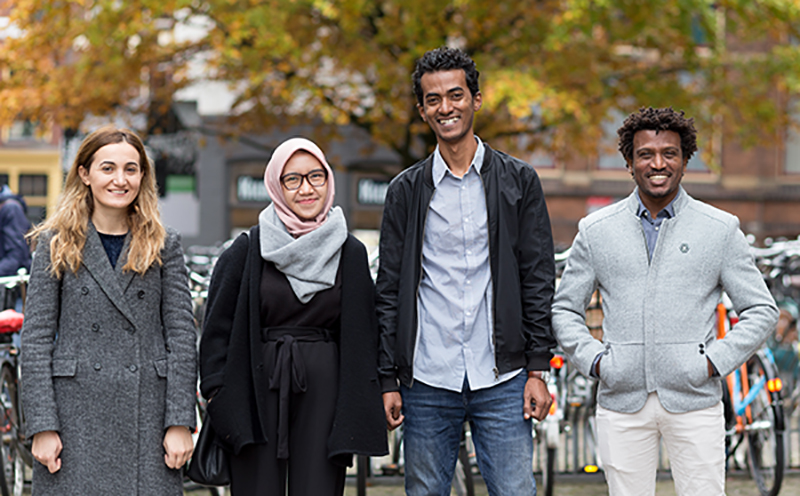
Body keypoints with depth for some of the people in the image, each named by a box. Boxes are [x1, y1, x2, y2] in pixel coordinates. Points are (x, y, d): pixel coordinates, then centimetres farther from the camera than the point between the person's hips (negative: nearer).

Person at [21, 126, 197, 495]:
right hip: (77, 417, -1)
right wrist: (42, 427, -7)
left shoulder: (163, 246, 8)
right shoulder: (57, 245, 5)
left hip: (147, 416, 1)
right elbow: (35, 340, 1)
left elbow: (182, 337, 5)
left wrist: (180, 423, -4)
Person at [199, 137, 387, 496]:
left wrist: (357, 410, 6)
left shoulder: (350, 253, 7)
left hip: (323, 395, 1)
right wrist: (218, 395, -2)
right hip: (258, 391, -1)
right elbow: (218, 327, 5)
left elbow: (363, 338, 11)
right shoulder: (249, 249, 3)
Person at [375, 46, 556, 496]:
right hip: (427, 382, 1)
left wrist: (538, 369, -3)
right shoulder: (406, 191, 8)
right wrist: (388, 380, 2)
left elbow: (539, 281, 4)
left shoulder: (518, 181, 5)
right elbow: (389, 290, 8)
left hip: (502, 382, -1)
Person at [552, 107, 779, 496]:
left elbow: (761, 311, 8)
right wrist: (593, 360, -1)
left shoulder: (720, 230, 5)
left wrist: (715, 361, -4)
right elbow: (564, 309, 14)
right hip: (621, 403, 1)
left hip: (694, 402, -1)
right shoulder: (596, 230, 8)